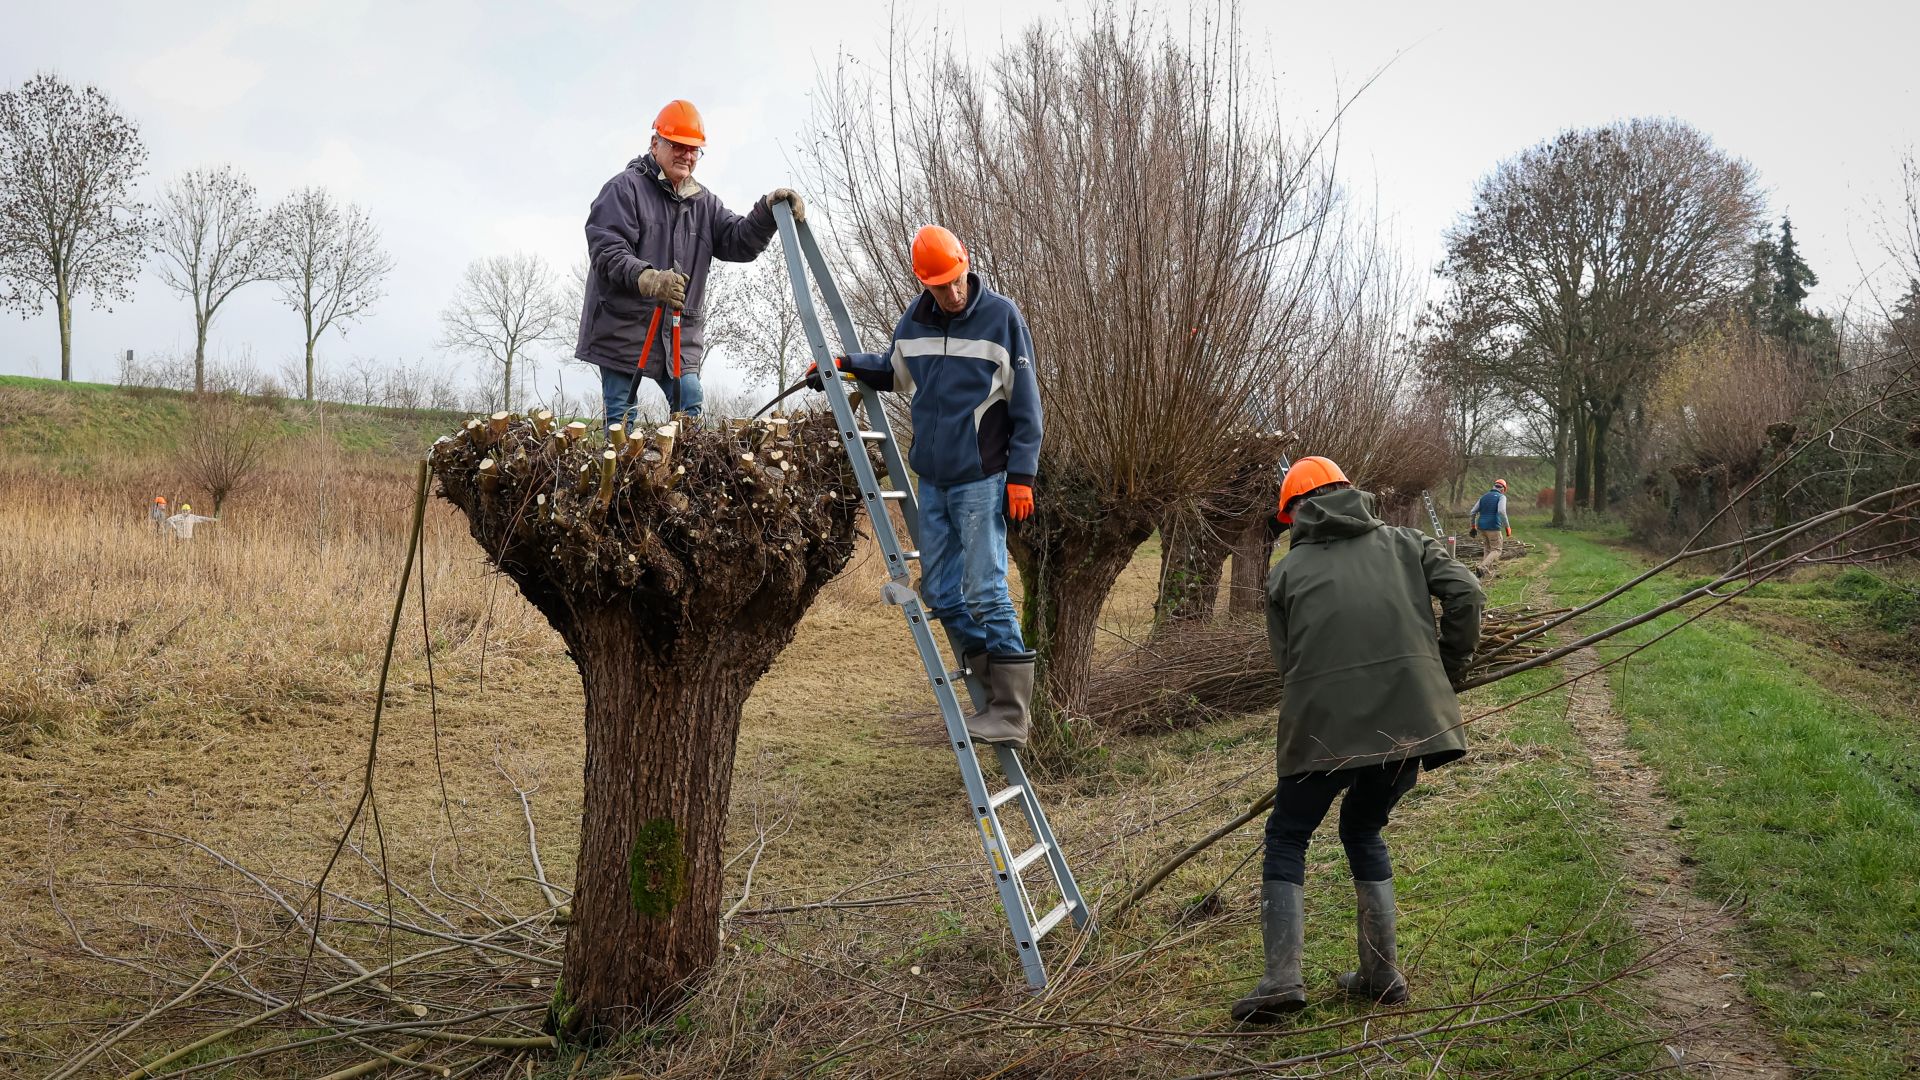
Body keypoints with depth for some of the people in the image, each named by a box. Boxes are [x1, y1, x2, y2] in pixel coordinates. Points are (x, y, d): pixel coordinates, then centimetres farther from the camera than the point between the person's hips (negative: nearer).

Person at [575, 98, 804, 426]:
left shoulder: (703, 202, 15)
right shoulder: (625, 189, -5)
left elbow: (738, 242, 3)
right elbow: (606, 251, -16)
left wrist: (767, 212, -18)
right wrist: (646, 278, -35)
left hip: (679, 336, 6)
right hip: (623, 331, -5)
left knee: (691, 414, 4)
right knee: (621, 422, -1)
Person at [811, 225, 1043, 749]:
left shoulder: (1001, 316, -8)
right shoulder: (915, 319, 6)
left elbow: (1025, 404, -7)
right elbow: (894, 371, 24)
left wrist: (1021, 475, -11)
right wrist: (844, 364, 7)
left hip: (981, 480, -6)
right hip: (932, 480, 7)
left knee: (984, 592, -9)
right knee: (941, 594, 8)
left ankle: (1011, 714, -2)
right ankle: (991, 701, 19)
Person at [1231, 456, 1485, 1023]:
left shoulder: (1288, 570, 12)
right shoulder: (1403, 542, 17)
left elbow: (1285, 658, 9)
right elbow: (1466, 593, 4)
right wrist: (1448, 671, 13)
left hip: (1323, 722, -3)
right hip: (1411, 717, 3)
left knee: (1287, 837, 13)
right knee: (1363, 832, 24)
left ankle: (1282, 977, 1)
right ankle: (1382, 975, 24)